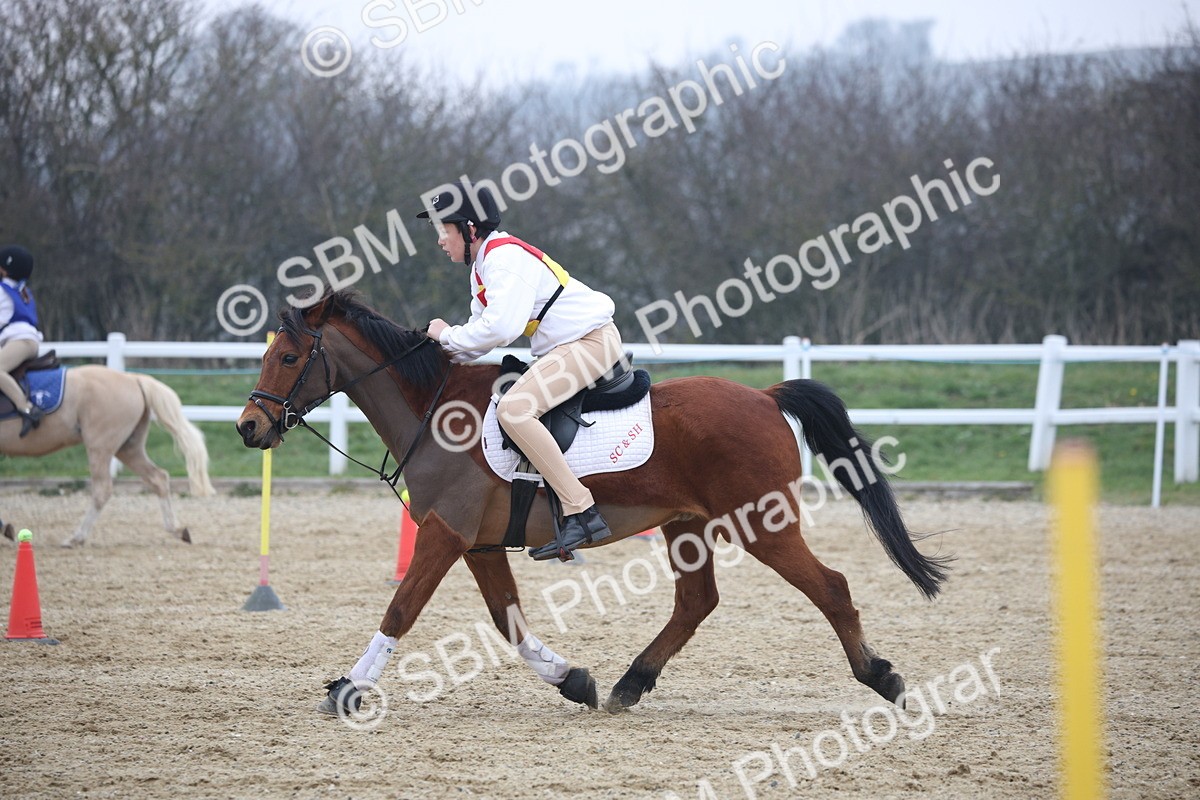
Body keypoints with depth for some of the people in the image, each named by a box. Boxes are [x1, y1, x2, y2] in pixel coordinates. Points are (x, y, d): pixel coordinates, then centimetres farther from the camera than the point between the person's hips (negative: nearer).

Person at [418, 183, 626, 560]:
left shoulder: (505, 259, -18)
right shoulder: (483, 266, 15)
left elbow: (500, 329, -28)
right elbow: (483, 328, 19)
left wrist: (448, 336, -13)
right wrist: (446, 355, 2)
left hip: (591, 341, -11)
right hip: (563, 347, 11)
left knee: (513, 409, -26)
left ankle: (581, 513, -30)